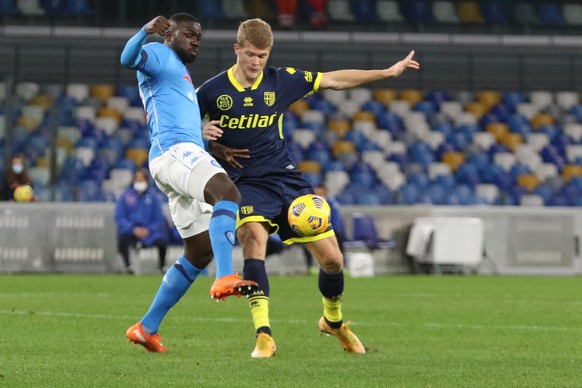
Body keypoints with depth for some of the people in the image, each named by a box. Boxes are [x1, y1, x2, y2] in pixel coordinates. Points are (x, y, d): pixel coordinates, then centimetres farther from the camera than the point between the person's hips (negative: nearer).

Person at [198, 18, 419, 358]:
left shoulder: (281, 80, 2)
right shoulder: (212, 91, -5)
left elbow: (333, 80, 11)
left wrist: (387, 72, 11)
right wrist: (205, 138, -16)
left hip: (287, 179, 3)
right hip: (246, 183, -3)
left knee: (332, 259, -1)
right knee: (254, 235, -34)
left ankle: (334, 321, 31)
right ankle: (263, 337, -34)